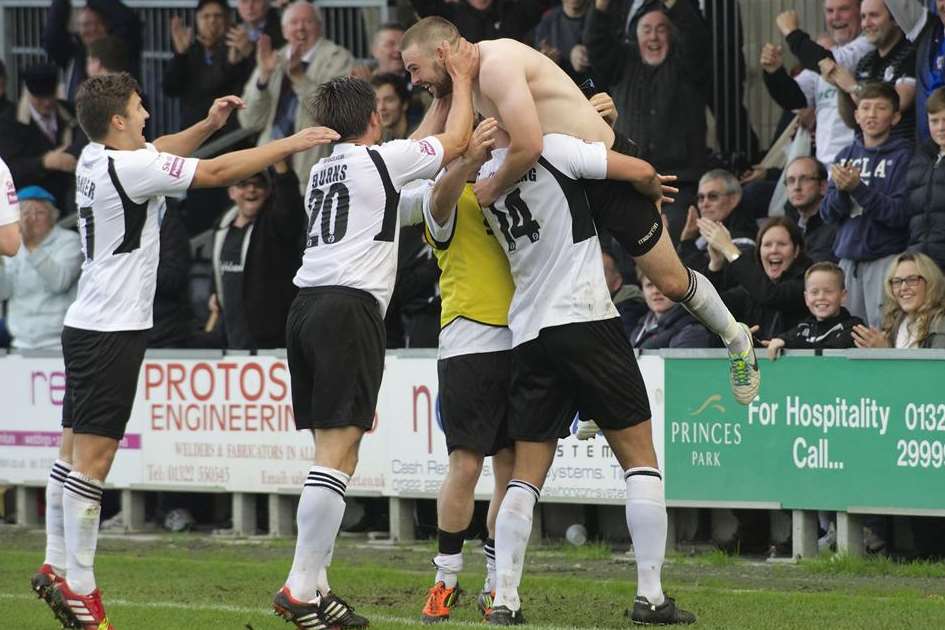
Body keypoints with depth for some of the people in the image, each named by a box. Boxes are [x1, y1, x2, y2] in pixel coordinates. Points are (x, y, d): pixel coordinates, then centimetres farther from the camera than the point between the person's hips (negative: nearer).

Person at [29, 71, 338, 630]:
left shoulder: (97, 159, 10)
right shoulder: (127, 168, -17)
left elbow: (159, 153, 30)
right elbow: (217, 173, -15)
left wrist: (207, 126, 16)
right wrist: (291, 144, -8)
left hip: (88, 326, 10)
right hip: (112, 329, -10)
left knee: (75, 448, 12)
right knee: (93, 455, -8)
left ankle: (57, 566, 16)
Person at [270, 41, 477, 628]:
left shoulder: (323, 170, 22)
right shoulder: (381, 159, 0)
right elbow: (455, 141, 10)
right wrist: (462, 79, 23)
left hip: (307, 308, 8)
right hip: (350, 308, -8)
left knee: (336, 452, 11)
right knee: (337, 454, -12)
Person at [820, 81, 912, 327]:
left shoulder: (903, 156, -2)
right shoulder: (846, 156, 14)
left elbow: (901, 214, -11)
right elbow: (828, 213, 10)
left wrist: (857, 188, -18)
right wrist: (841, 191, -11)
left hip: (886, 258, -5)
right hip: (848, 257, 5)